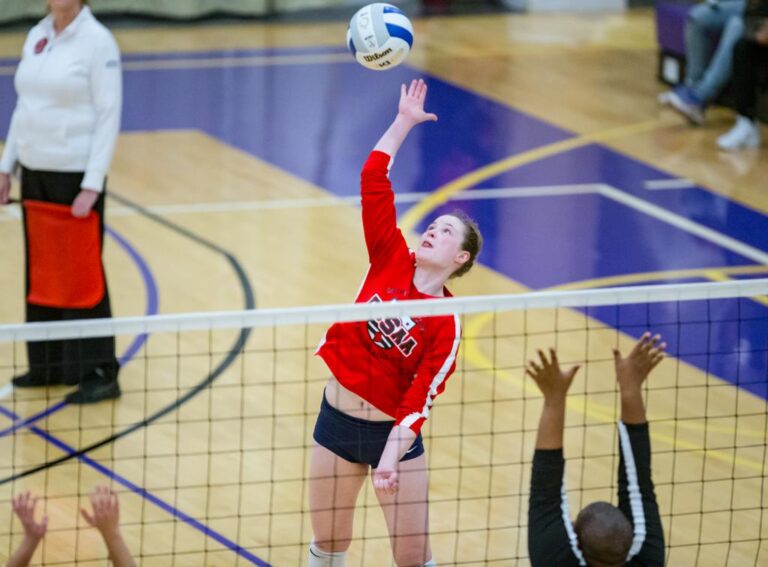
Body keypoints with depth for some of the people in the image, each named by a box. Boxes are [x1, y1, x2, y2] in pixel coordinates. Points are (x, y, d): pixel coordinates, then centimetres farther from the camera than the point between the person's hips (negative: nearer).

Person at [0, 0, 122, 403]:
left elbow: (109, 117, -12)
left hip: (75, 177, -6)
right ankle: (49, 365, 19)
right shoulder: (36, 37, 9)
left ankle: (100, 374, 3)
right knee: (42, 273, 9)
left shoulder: (97, 41, -10)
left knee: (82, 277, -4)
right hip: (35, 174, 6)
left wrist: (91, 187, -16)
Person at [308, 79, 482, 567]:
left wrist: (390, 460, -30)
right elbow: (374, 178, -7)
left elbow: (419, 402, -18)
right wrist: (405, 121, -8)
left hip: (393, 433, -3)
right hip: (337, 417, 3)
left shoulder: (447, 326, -12)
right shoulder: (391, 260, -4)